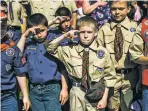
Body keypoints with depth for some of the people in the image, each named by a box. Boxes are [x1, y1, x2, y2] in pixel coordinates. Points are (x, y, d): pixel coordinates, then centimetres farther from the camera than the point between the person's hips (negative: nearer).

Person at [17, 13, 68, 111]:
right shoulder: (28, 43, 7)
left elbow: (62, 67, -1)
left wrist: (64, 89, -3)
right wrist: (24, 36, -7)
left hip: (52, 89, -3)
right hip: (34, 90, 3)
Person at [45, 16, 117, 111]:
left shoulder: (102, 52, -5)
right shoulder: (71, 50, -2)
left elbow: (109, 76, -1)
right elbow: (49, 48, 1)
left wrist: (104, 98, -5)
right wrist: (65, 36, -9)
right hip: (77, 93, 1)